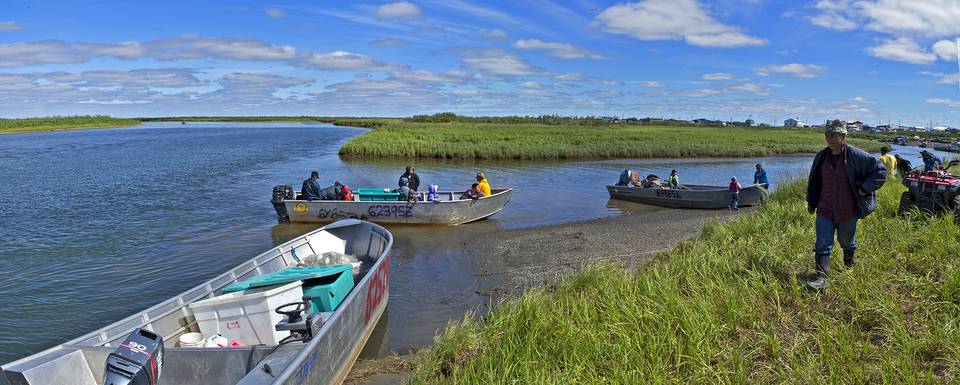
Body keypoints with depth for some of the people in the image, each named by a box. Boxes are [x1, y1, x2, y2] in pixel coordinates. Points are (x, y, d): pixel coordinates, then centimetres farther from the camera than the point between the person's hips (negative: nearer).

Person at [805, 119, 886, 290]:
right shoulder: (821, 157, 0)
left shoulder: (856, 156, -13)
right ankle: (822, 279, -3)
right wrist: (811, 202, 15)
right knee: (822, 245, -4)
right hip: (824, 211, 2)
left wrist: (864, 189, -12)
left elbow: (880, 170, -7)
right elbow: (814, 182, 13)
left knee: (847, 242, 19)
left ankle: (849, 266, 46)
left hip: (847, 212, -2)